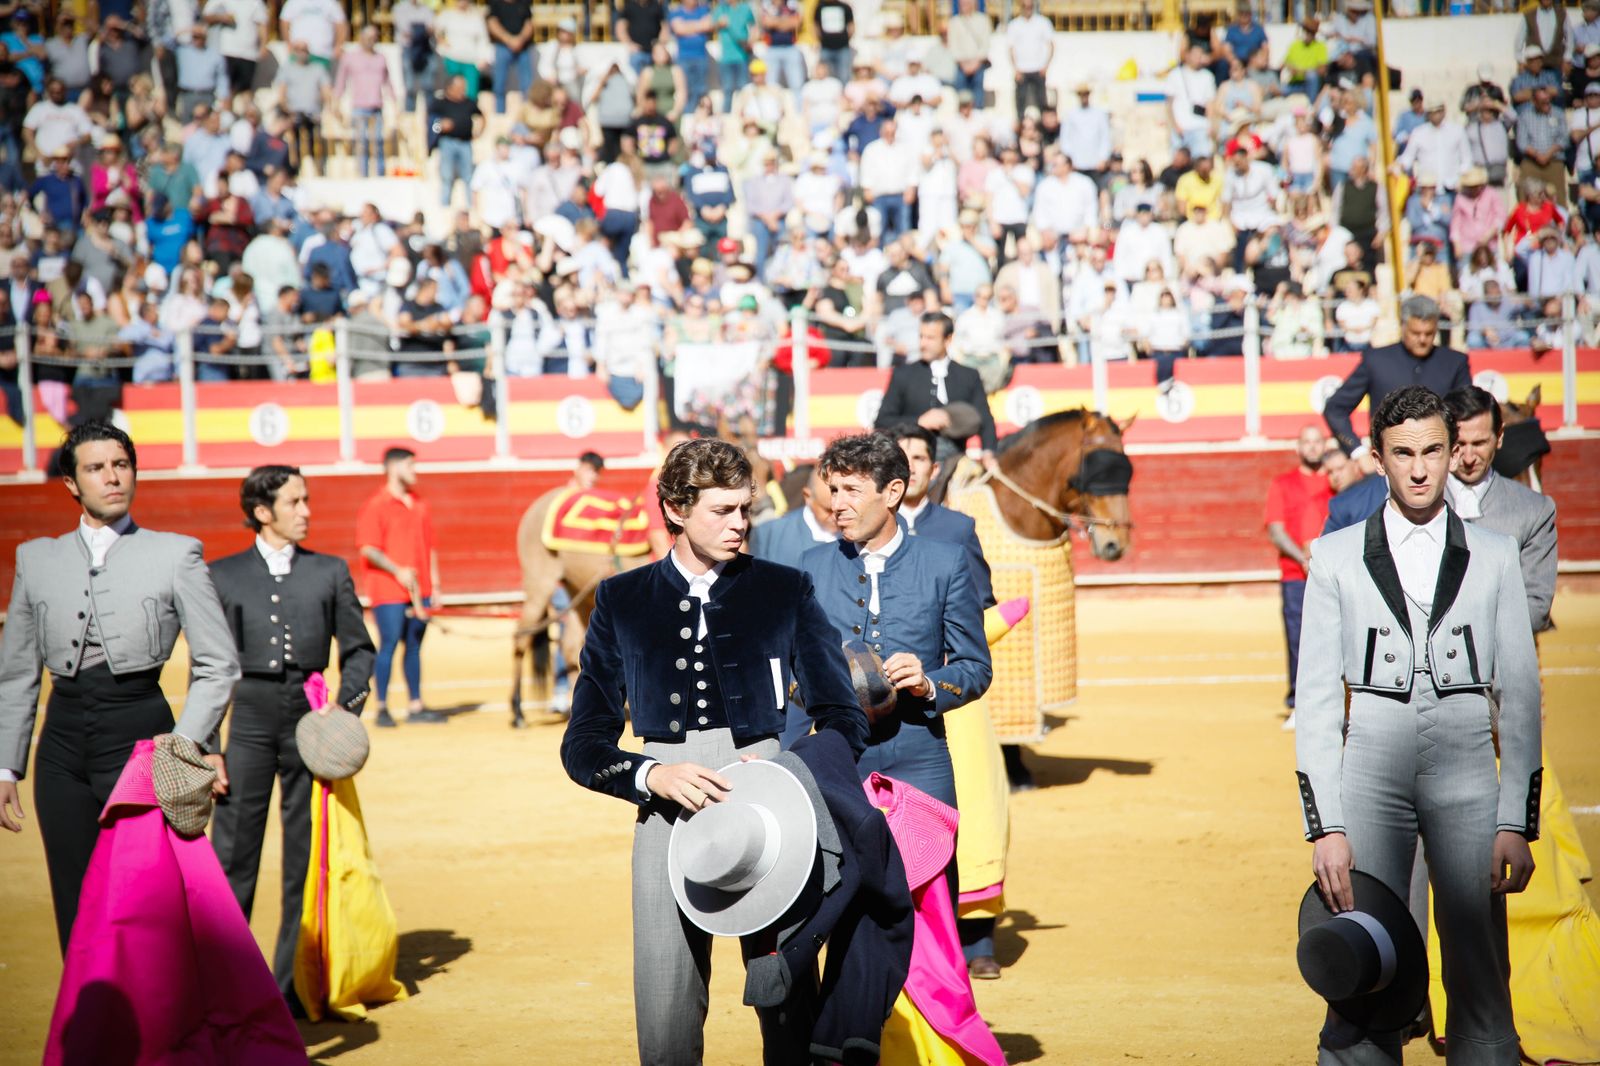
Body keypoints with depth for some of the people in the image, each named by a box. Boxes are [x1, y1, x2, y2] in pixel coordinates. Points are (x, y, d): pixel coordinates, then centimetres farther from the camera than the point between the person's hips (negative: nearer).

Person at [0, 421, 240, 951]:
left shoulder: (176, 555, 3)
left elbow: (218, 665, 1)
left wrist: (188, 744, -10)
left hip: (141, 738, -3)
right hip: (64, 747, 3)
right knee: (76, 909, 5)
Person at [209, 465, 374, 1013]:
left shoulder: (330, 572, 10)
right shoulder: (223, 575, 8)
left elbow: (358, 649, 13)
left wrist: (346, 703, -6)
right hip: (250, 718, -1)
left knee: (306, 856, 4)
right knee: (232, 851, -4)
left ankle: (293, 982, 14)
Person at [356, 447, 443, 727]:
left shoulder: (420, 505, 13)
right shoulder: (377, 505, -7)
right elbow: (368, 549, -12)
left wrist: (434, 584, 13)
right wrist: (397, 570, -21)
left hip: (419, 592, 6)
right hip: (388, 592, -6)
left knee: (414, 646, 9)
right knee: (389, 645, -5)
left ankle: (416, 707, 15)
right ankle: (381, 708, 2)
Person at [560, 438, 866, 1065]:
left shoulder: (785, 592, 11)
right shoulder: (622, 601, 11)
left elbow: (843, 719, 10)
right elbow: (583, 744, 9)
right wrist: (651, 776, -11)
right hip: (669, 822, 0)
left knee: (789, 1014, -1)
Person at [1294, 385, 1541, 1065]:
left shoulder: (1494, 555, 10)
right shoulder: (1336, 557, 7)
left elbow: (1521, 694, 8)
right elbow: (1316, 699, 4)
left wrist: (1517, 822, -1)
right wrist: (1325, 826, -5)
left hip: (1467, 762, 1)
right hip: (1371, 761, 0)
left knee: (1482, 979, -1)